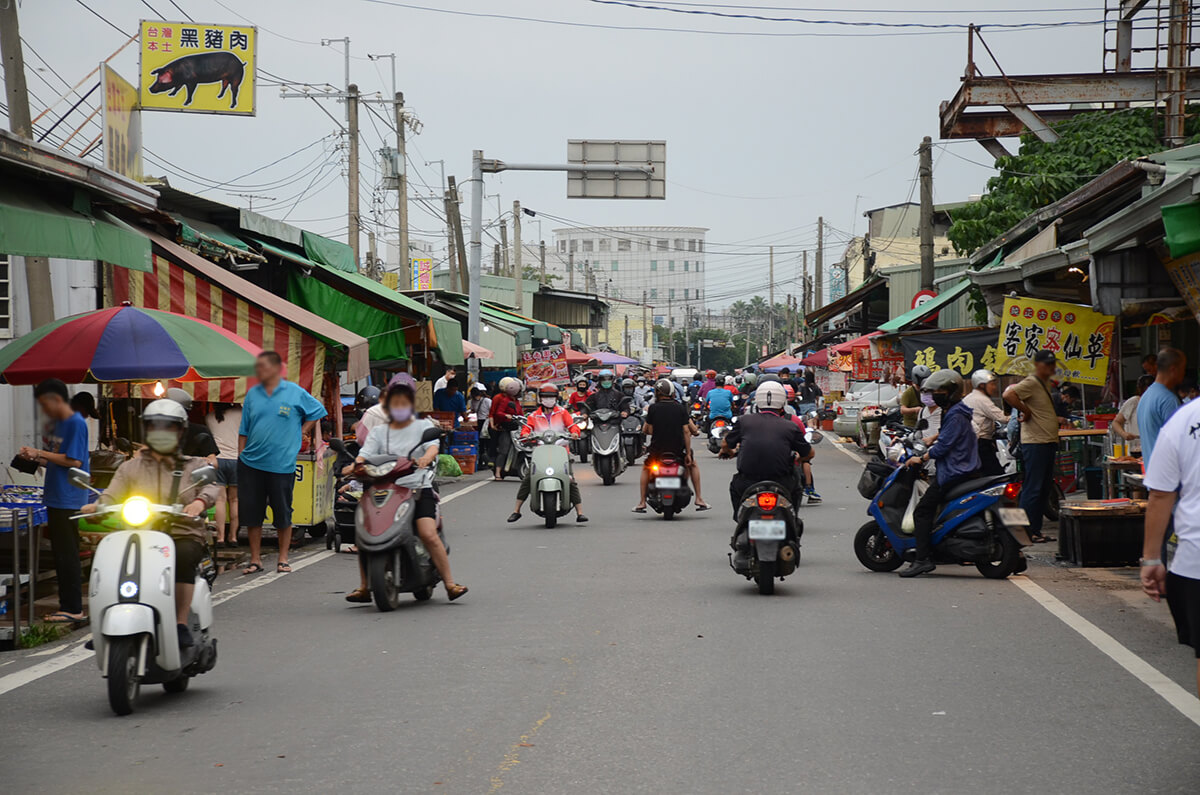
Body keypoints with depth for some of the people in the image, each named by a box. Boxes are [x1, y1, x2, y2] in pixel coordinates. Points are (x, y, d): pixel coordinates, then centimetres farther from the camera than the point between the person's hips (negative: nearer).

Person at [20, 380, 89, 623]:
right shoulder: (55, 424, 15)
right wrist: (34, 458, 7)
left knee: (67, 556, -6)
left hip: (69, 500, -9)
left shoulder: (76, 424, -13)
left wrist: (41, 453, -13)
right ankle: (67, 607, 17)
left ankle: (74, 609, -3)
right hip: (55, 499, 9)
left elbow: (74, 461, -19)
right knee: (60, 555, 12)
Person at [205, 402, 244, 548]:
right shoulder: (239, 413, 5)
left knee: (220, 499, -4)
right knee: (234, 500, 7)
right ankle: (233, 536, 8)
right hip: (236, 459, 0)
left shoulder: (209, 417, 10)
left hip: (217, 459, 0)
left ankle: (220, 537, -11)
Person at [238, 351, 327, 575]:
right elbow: (244, 431, 12)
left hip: (282, 465, -3)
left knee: (283, 514, 4)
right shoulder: (252, 394, 8)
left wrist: (301, 432, 4)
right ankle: (255, 559, 14)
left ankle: (283, 559, 15)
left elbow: (317, 412, 11)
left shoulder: (295, 393, -2)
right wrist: (240, 457, 7)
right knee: (251, 514, 5)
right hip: (251, 464, 3)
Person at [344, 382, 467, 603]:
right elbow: (365, 453, 5)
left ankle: (450, 583, -18)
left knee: (428, 534, -24)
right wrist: (358, 463, -20)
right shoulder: (378, 432, 20)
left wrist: (425, 458, -30)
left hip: (418, 488, -3)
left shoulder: (423, 426, 13)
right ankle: (364, 587, -4)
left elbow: (433, 447, -6)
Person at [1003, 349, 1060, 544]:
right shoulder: (1031, 383, -13)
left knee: (1044, 490, 12)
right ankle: (1027, 533, -7)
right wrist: (1025, 410, -20)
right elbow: (1008, 395, -29)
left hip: (1048, 443, 10)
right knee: (1033, 489, -9)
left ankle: (1036, 531, 17)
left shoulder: (1046, 383, 17)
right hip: (1034, 443, -10)